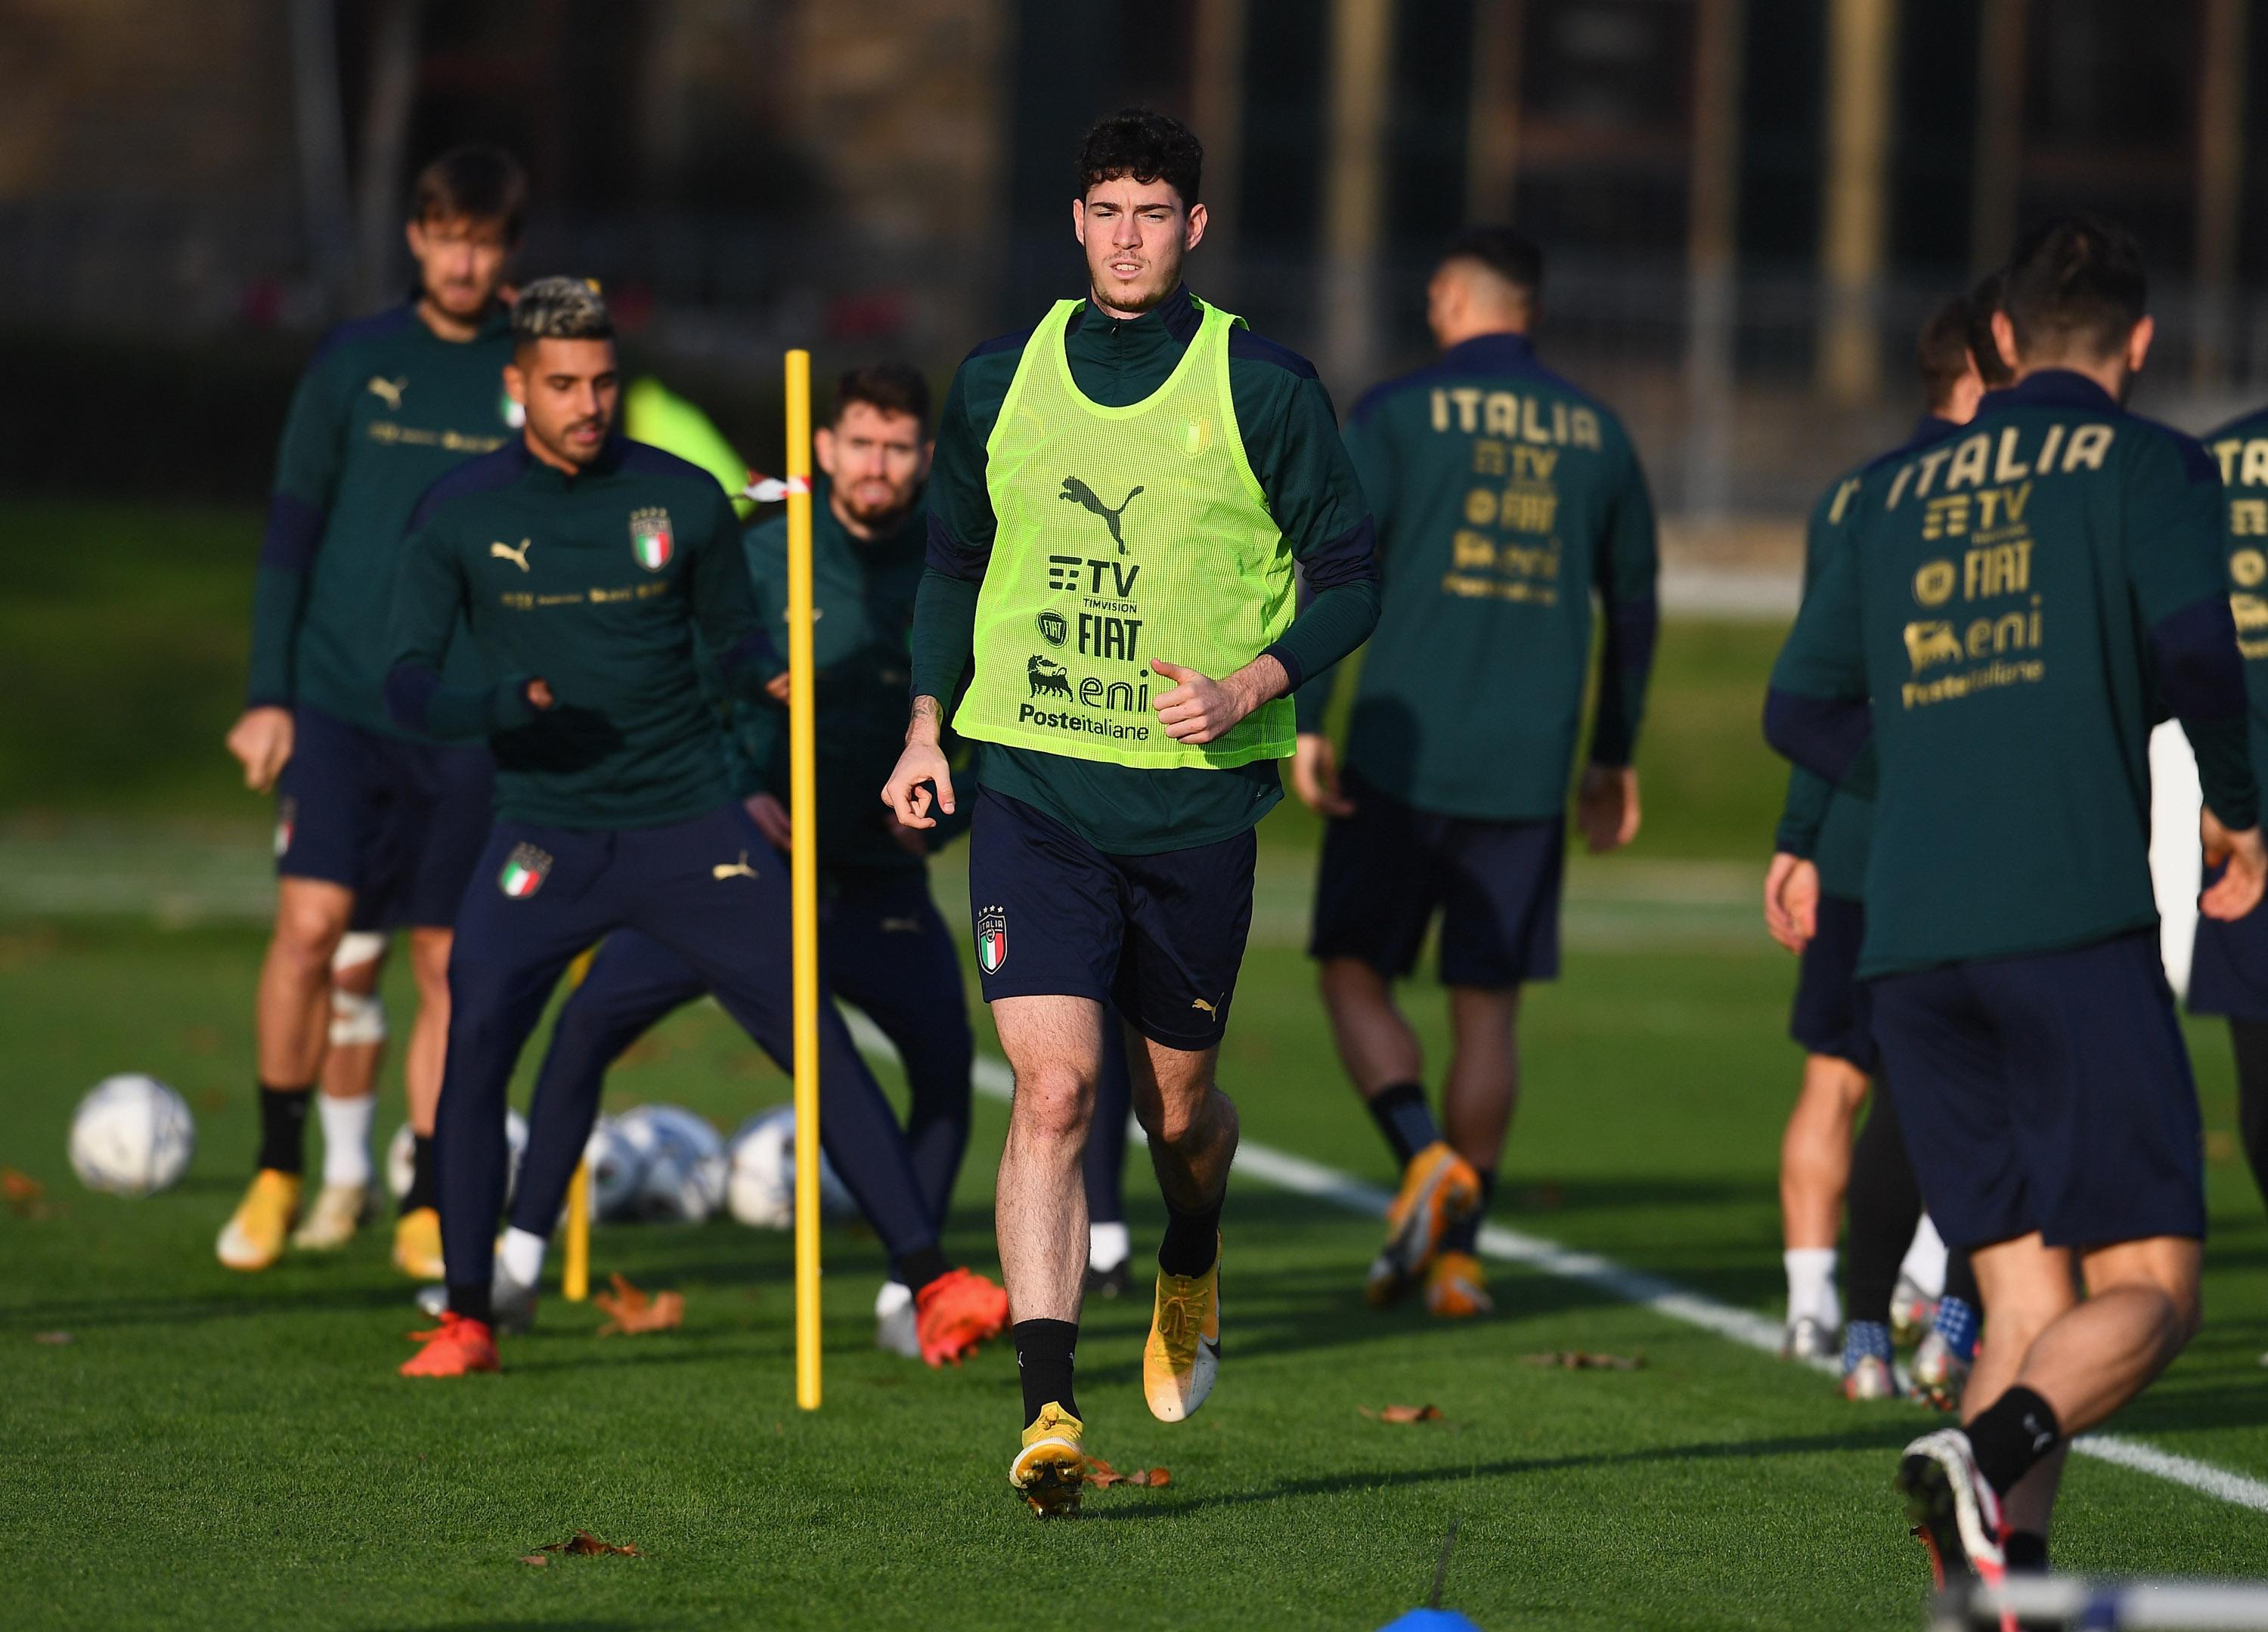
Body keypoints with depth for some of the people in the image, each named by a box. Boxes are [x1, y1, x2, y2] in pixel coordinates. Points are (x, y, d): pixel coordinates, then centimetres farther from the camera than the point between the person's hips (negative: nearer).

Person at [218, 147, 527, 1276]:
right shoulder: (353, 363, 4)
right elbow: (290, 532, 6)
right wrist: (267, 695, 0)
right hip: (340, 702, -1)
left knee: (446, 960, 2)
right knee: (313, 920, -14)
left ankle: (426, 1206, 12)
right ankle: (281, 1171, 2)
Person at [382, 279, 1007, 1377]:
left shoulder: (682, 499, 0)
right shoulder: (458, 516, -2)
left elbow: (733, 637, 14)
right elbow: (408, 685, -8)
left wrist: (772, 674, -6)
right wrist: (495, 703, -26)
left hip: (690, 824, 1)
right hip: (544, 832, 0)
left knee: (817, 1042, -7)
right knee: (473, 1046, -15)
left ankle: (933, 1284, -3)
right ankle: (466, 1318, -1)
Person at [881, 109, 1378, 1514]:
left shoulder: (1264, 391, -3)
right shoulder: (1000, 383, 5)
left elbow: (1352, 580, 2)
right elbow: (956, 563, 19)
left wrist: (1250, 689, -14)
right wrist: (928, 725, 9)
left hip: (1195, 802, -1)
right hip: (1031, 789, 1)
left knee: (1177, 1101, 13)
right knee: (1056, 1091, -14)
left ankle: (1192, 1272, 48)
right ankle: (1049, 1411, -17)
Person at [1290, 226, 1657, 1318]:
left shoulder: (1399, 414, -2)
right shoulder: (1595, 432, 10)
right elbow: (1633, 605, 16)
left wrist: (1304, 720, -8)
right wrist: (1614, 756, 24)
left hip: (1403, 752, -3)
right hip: (1530, 769, 3)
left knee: (1354, 970, 9)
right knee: (1488, 1002, 8)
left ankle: (1425, 1158, -13)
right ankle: (1459, 1249, 8)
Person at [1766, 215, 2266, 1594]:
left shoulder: (1897, 493, 20)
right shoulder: (2151, 466, 4)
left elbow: (1803, 712, 24)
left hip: (1912, 947, 5)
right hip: (2076, 924, -5)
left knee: (2027, 1301, 8)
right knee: (2150, 1294, -3)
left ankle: (2005, 1582, -10)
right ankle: (1991, 1452, -31)